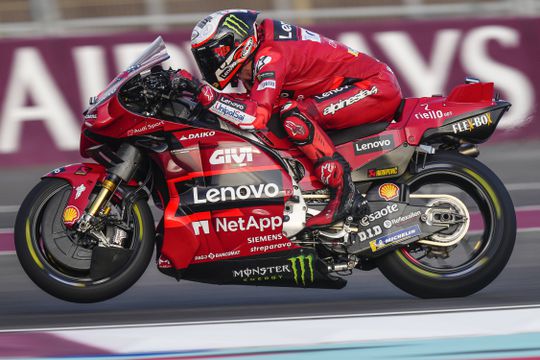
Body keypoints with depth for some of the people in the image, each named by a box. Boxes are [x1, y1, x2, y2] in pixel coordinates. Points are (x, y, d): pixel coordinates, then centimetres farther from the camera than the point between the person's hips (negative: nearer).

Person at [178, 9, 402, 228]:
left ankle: (344, 194, -25)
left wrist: (202, 92, -27)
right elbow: (256, 101, 19)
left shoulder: (270, 56, -19)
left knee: (294, 116, -25)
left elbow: (256, 117, -29)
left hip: (377, 86, -10)